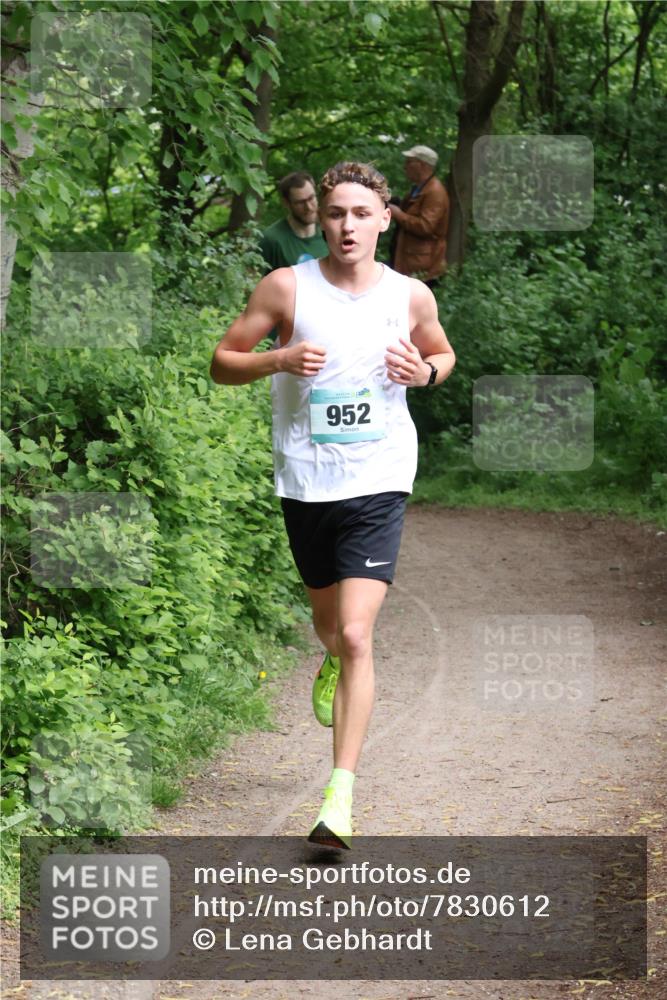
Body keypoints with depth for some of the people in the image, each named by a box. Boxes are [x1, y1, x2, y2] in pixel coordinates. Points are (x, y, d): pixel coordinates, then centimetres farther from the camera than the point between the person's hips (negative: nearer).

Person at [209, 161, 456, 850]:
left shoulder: (411, 296, 1)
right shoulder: (287, 288, -4)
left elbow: (443, 355, 20)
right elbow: (221, 362, 1)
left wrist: (426, 371, -4)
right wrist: (278, 361, -19)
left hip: (378, 484, -1)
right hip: (304, 482, 2)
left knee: (356, 636, -14)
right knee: (329, 617, 21)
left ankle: (341, 795, -15)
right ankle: (333, 663, 60)